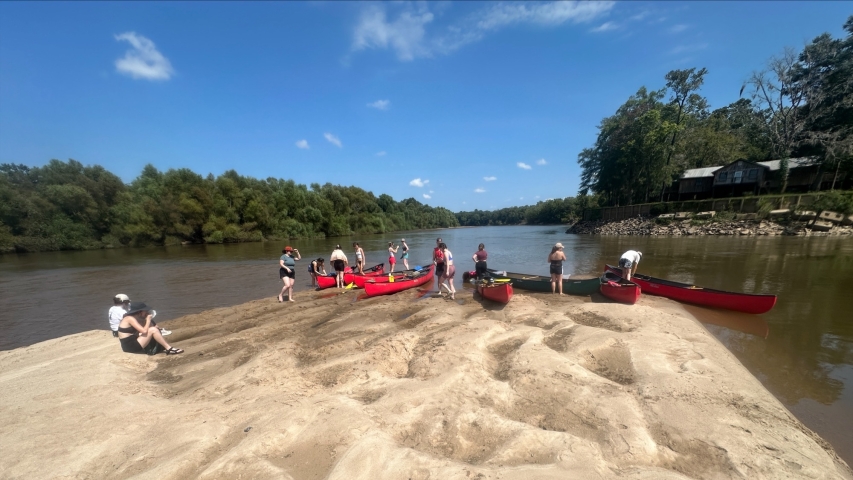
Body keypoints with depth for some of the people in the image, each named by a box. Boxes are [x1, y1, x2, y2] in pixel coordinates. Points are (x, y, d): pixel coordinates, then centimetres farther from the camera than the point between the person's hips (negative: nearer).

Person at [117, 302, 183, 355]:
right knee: (153, 330, -21)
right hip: (130, 346, -9)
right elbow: (144, 331, -26)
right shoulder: (130, 318, -17)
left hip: (133, 344, 9)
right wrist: (148, 320, -14)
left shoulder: (136, 318, 11)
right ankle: (169, 348, -18)